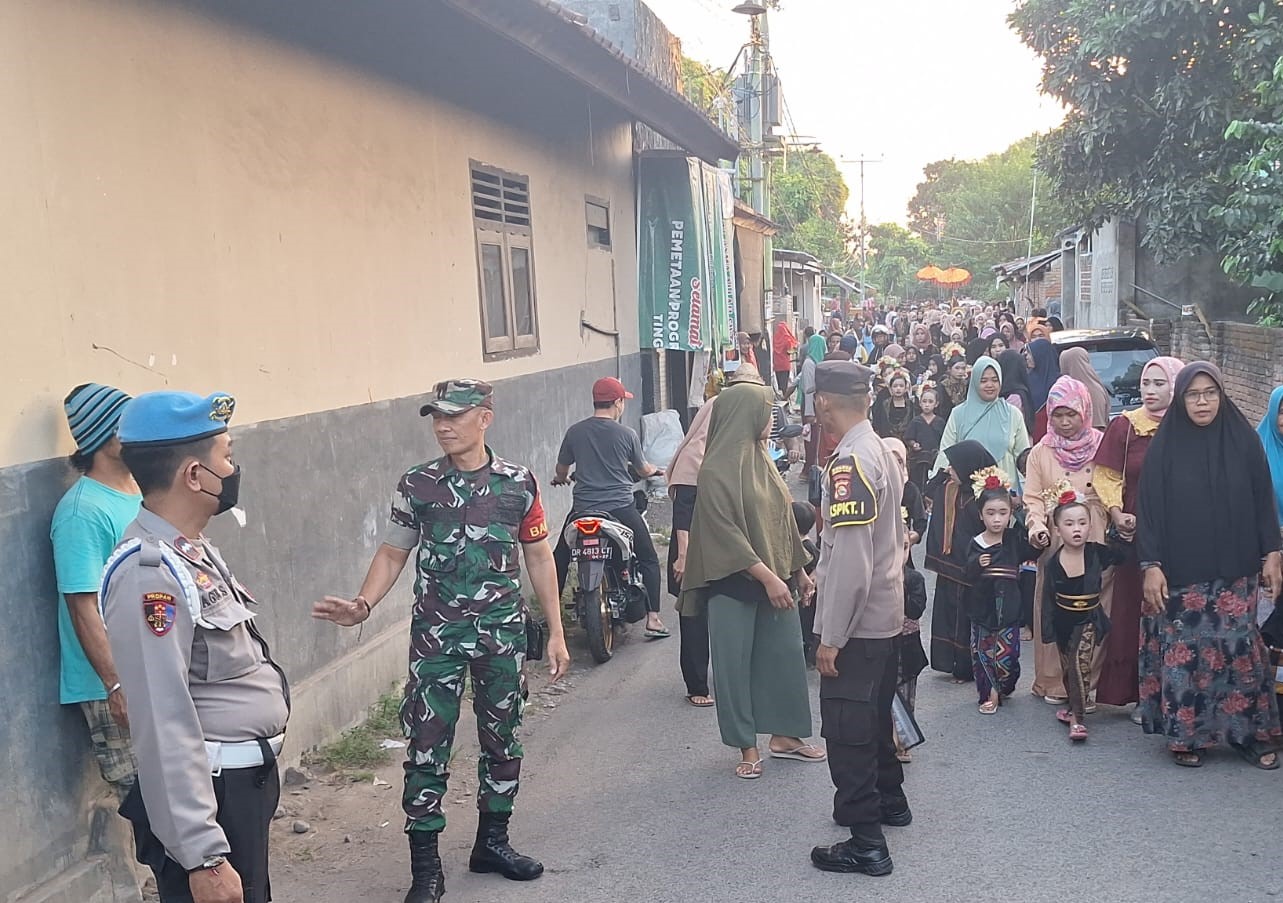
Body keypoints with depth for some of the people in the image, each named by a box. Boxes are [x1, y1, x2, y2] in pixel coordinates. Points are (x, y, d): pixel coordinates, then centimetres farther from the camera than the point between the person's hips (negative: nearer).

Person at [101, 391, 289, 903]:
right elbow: (163, 728, -26)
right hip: (206, 798, -9)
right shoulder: (150, 573, -23)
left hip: (244, 785, 9)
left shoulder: (191, 550, 7)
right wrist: (202, 856, -25)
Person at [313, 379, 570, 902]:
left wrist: (556, 633, 3)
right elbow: (393, 554, 2)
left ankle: (492, 841, 31)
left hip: (503, 629, 1)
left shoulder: (519, 483, -2)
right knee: (427, 745, 0)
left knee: (502, 738, 13)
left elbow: (538, 558, 4)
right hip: (436, 633, -1)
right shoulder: (417, 485, -2)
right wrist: (362, 605, -15)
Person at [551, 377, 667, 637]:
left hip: (582, 509, 2)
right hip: (621, 507, -2)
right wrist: (656, 470, 34)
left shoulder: (575, 432, 1)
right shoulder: (627, 434, -4)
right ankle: (653, 618, 3)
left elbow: (562, 468, 15)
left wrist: (560, 479, 39)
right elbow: (642, 470, 10)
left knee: (559, 558, 21)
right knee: (649, 559, 11)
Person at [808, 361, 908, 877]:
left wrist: (831, 638, -20)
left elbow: (850, 562, -25)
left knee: (846, 728, 0)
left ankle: (866, 843, 7)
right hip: (885, 614, 9)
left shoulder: (850, 463, -22)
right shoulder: (881, 451, 7)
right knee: (873, 714, 24)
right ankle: (889, 800, 40)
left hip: (857, 623, -9)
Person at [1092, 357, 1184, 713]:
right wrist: (1117, 514, -11)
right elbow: (1106, 477, 3)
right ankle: (1139, 695, 13)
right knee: (1134, 611, 3)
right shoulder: (1124, 426, 3)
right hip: (1136, 534, 0)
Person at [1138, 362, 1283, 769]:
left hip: (1235, 571, 1)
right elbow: (1149, 507, -3)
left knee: (1240, 650, 1)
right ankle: (1186, 734, 15)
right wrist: (1151, 565, -8)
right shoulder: (1164, 446, -1)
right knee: (1184, 653, 2)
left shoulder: (1243, 441, 2)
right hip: (1181, 574, -1)